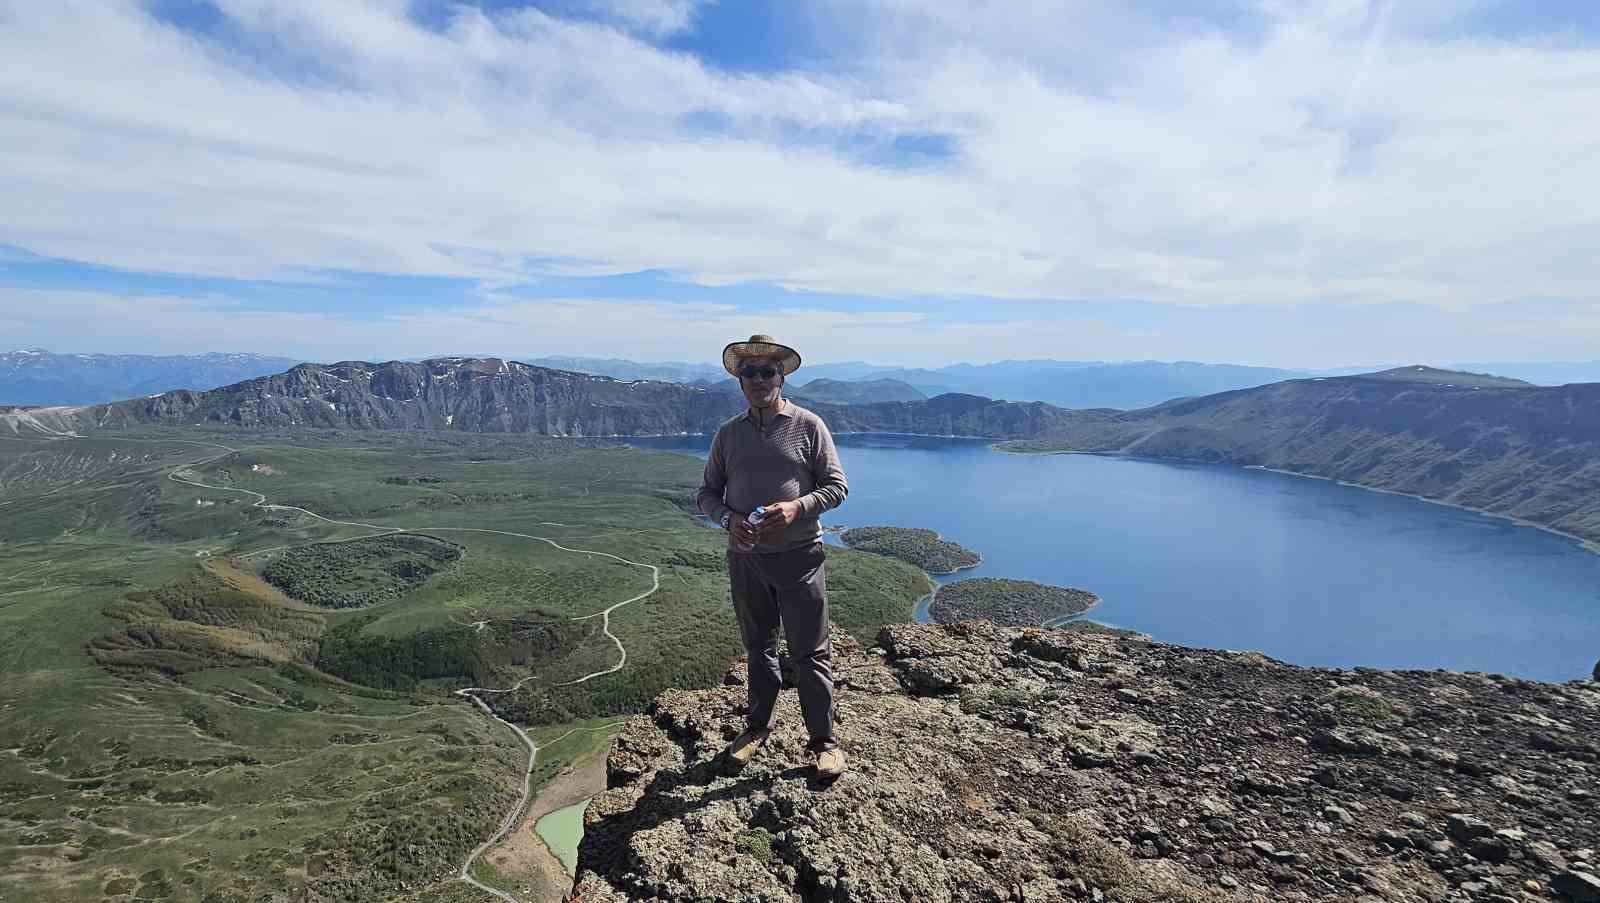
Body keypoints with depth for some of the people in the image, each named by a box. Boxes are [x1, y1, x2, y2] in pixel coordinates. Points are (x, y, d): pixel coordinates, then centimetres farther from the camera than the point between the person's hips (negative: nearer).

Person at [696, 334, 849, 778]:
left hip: (798, 556, -3)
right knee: (758, 647, 19)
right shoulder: (729, 433, 5)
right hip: (745, 558, 4)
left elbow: (837, 485, -3)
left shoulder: (808, 426, -4)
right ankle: (759, 724, 38)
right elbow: (707, 493, 9)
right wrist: (728, 519, -13)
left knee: (810, 653, 4)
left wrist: (797, 507, -21)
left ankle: (824, 740, 21)